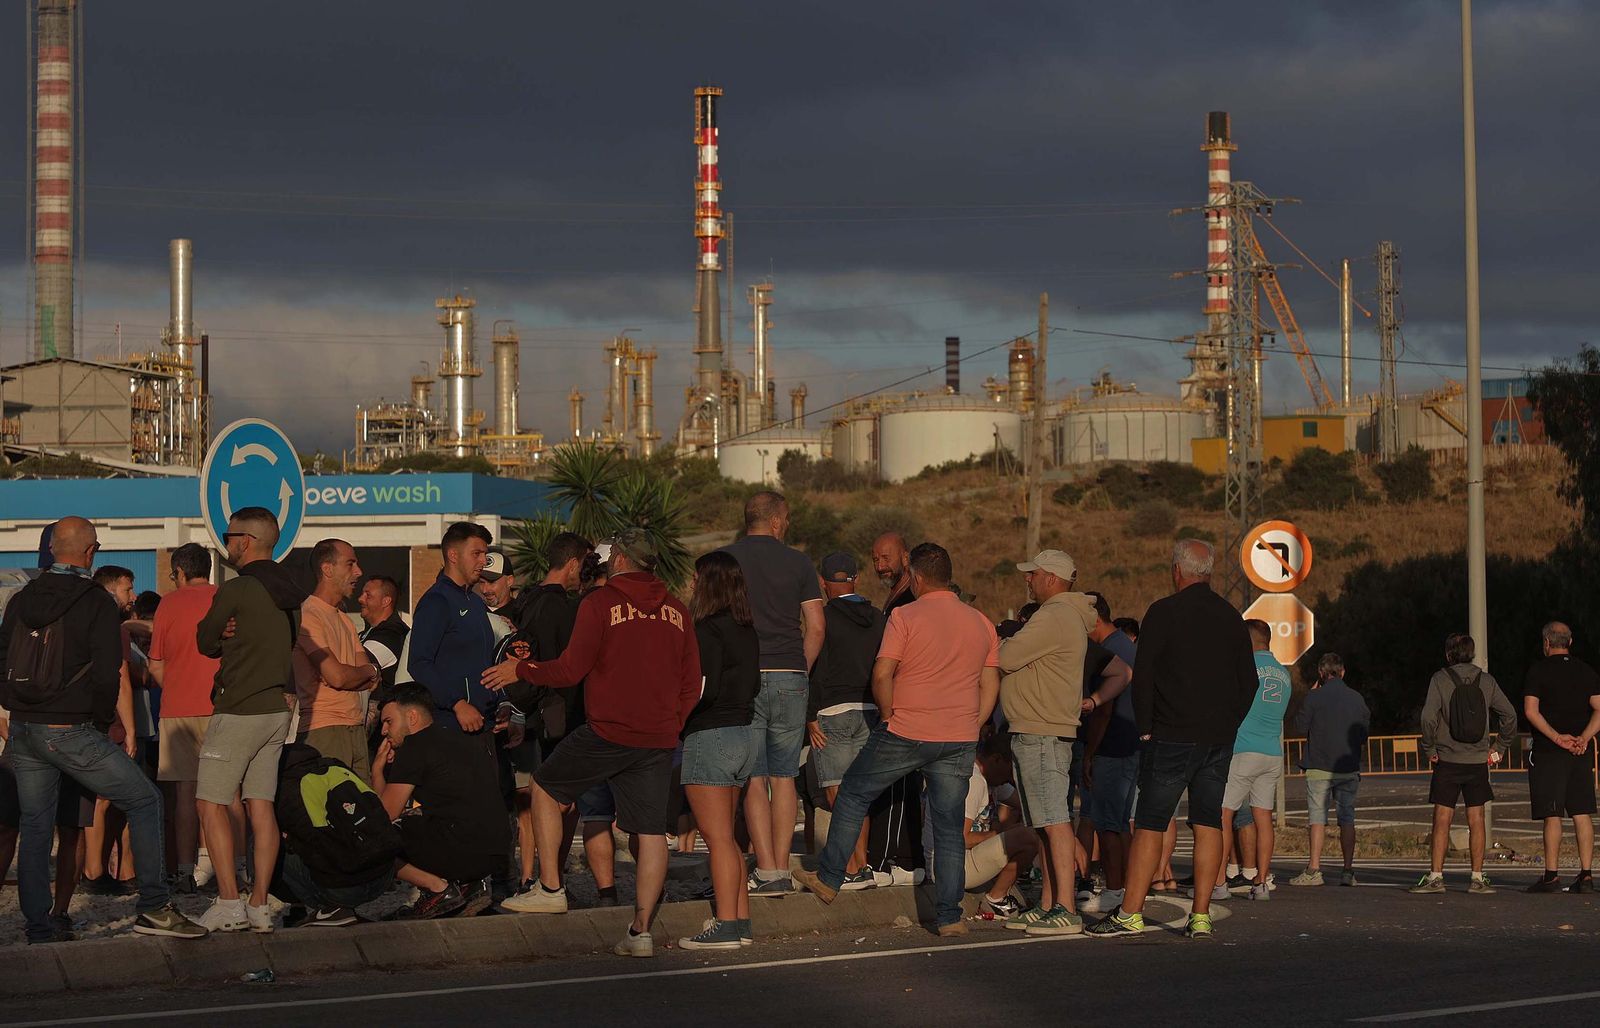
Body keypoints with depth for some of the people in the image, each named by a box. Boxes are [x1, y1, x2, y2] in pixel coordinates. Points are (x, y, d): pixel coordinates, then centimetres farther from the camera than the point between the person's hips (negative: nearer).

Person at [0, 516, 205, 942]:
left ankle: (40, 930, 12)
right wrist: (102, 718, 3)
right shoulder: (96, 603, -9)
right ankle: (153, 908, -1)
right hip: (71, 732, -6)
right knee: (144, 800, 4)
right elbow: (107, 674, -13)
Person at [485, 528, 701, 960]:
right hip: (659, 739, 5)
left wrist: (520, 672, 6)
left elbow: (571, 670, -8)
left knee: (545, 787, 16)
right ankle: (641, 930, -1)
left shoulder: (600, 603, -5)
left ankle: (550, 888, 14)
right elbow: (692, 684, 12)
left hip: (607, 731, -4)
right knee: (652, 831, 4)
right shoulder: (677, 611, 11)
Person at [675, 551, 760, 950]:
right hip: (743, 734, 9)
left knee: (717, 837, -7)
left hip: (709, 736, -9)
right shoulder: (747, 631, 11)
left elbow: (703, 689, -20)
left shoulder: (708, 630, -15)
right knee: (727, 837, 15)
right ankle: (740, 920, 16)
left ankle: (725, 927, -9)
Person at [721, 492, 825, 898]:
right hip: (790, 678, 1)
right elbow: (816, 626, 3)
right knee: (784, 777, 8)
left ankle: (767, 871, -7)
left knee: (754, 779, 0)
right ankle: (782, 870, 7)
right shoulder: (798, 563, 5)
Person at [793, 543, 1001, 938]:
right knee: (949, 827, 7)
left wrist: (889, 714, 1)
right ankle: (949, 916, 4)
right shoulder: (982, 624, 8)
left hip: (907, 732, -4)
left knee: (853, 792, 15)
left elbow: (882, 674, -14)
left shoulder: (906, 617, -7)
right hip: (960, 741, 4)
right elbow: (990, 686, 9)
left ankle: (828, 878, 19)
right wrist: (969, 729, 14)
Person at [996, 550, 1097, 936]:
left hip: (1042, 736, -11)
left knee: (1055, 823, -13)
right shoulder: (1069, 616, 20)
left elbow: (1006, 658, -19)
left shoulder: (1054, 617, -14)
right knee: (1045, 825, 13)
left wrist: (1005, 642, 4)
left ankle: (1066, 911, -16)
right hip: (1040, 733, 11)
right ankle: (1047, 905, 18)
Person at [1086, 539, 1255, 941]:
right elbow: (1248, 681, 13)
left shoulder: (1164, 612, -7)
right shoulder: (1232, 617, 10)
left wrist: (1146, 727, -1)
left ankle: (1130, 914, -6)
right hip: (1219, 741, 5)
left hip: (1172, 737, -5)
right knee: (1208, 823, 6)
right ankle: (1201, 916, 2)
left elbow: (1143, 676, -8)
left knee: (1150, 824, -3)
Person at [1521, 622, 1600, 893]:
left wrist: (1557, 738, -13)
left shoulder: (1538, 671, -2)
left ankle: (1551, 876, -6)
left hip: (1549, 751, -4)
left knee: (1552, 815, -3)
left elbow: (1531, 711, -11)